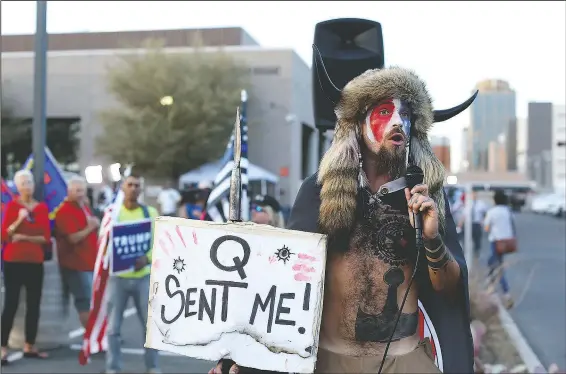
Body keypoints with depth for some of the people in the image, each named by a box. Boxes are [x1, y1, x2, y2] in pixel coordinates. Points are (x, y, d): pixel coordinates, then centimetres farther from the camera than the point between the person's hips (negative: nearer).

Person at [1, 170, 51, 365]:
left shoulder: (42, 207, 6)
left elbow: (46, 237, 1)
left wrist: (23, 237, -11)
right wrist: (19, 220, -22)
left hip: (35, 262, 4)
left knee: (34, 305, 7)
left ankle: (29, 347, 16)